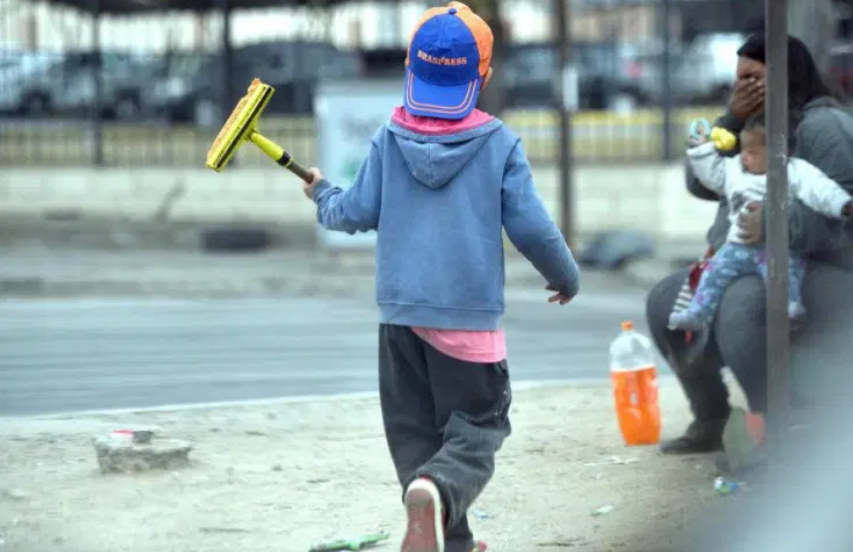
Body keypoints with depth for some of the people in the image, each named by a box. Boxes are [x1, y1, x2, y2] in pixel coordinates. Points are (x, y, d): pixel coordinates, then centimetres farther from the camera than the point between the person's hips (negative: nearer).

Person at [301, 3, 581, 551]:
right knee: (477, 428, 3)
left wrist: (323, 195, 27)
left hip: (401, 309, 3)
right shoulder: (500, 144, -5)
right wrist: (566, 277, 13)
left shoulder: (389, 140, 1)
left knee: (416, 430, 15)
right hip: (470, 313, -3)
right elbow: (532, 227, -5)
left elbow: (356, 213, 4)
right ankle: (436, 491, -28)